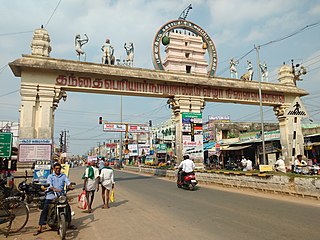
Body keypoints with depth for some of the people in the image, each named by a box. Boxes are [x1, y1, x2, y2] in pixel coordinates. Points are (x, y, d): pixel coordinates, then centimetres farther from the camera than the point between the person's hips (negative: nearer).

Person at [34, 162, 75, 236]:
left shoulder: (64, 176, 11)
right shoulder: (50, 176, 4)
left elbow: (68, 182, -3)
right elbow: (49, 185, -12)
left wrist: (70, 186, -26)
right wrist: (55, 189, -32)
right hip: (51, 195, -2)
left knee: (68, 207, -3)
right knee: (44, 210, -10)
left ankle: (69, 224, 16)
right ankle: (39, 228, -1)